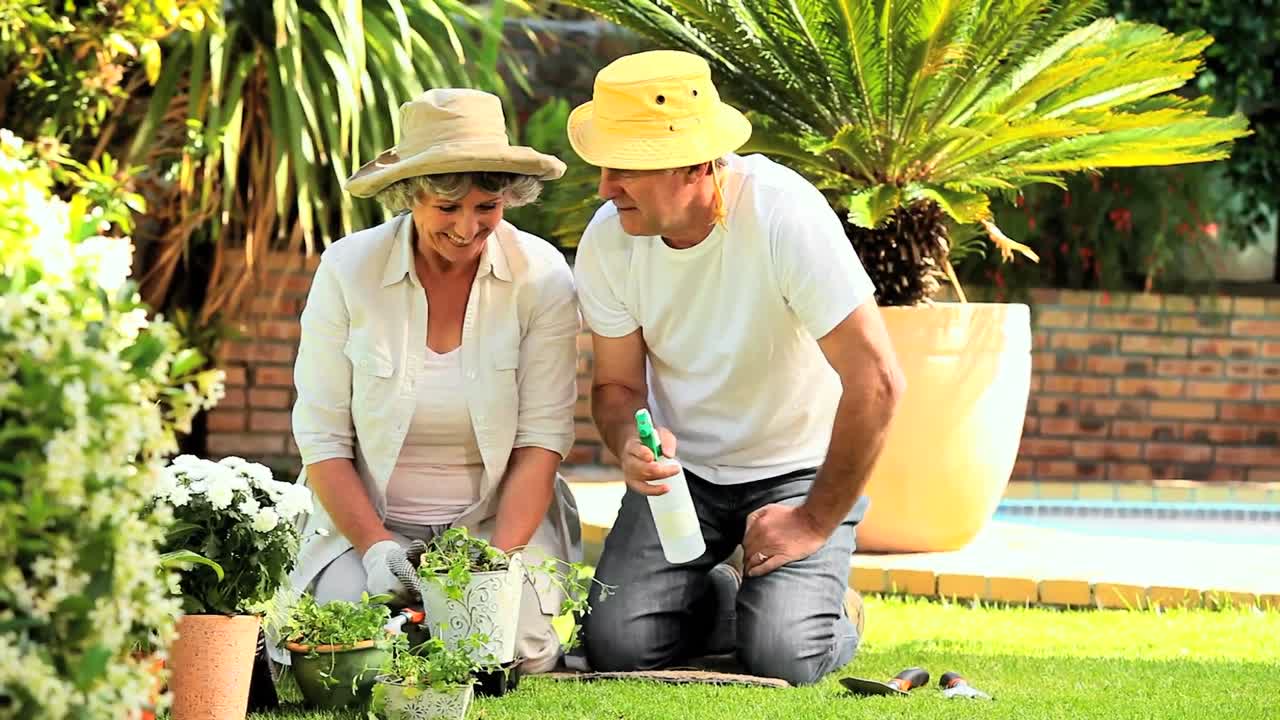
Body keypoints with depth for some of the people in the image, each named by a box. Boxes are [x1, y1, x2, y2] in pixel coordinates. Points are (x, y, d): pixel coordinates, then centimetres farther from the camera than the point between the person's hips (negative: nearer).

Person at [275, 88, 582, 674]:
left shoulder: (540, 275, -6)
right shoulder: (348, 270, -7)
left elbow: (542, 439, -8)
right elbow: (322, 439, -5)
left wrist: (497, 559, -21)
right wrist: (378, 549, -19)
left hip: (503, 520, 0)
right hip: (367, 520, 0)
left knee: (512, 648, -25)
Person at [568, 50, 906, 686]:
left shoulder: (786, 215, -27)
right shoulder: (607, 241, -12)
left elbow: (876, 382, -25)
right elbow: (616, 385, 1)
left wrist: (816, 522, -19)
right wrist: (633, 442, -24)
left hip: (797, 468, -4)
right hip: (683, 467, 4)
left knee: (780, 657, -24)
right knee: (616, 643, -16)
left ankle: (833, 612, 13)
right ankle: (734, 600, 16)